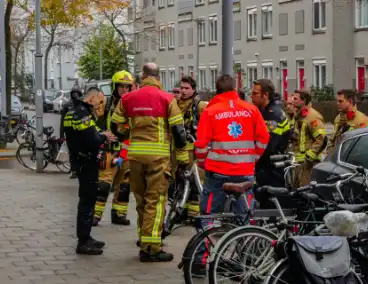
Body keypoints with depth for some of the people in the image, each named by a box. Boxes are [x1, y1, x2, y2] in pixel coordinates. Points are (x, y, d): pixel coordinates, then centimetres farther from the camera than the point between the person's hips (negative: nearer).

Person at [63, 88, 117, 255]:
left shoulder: (73, 113, 13)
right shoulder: (83, 114, -19)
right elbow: (91, 142, -27)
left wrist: (101, 136, 4)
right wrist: (103, 137, -8)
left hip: (80, 160, 11)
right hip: (87, 161, -11)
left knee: (87, 199, 18)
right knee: (87, 200, -6)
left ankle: (85, 237, 25)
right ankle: (83, 242, -4)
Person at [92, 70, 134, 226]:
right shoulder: (107, 105, 1)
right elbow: (98, 129, 0)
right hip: (110, 150, -4)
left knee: (124, 185, 8)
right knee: (103, 183, -10)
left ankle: (119, 214, 17)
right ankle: (95, 214, -7)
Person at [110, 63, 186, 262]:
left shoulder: (128, 98, 7)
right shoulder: (166, 99, -4)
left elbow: (114, 126, 14)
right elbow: (178, 129, -5)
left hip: (135, 154, 4)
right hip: (158, 155, -4)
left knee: (141, 199, 17)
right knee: (156, 200, -2)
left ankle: (144, 238, 25)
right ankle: (151, 248, -5)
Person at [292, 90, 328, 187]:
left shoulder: (313, 116, -14)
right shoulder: (298, 115, 18)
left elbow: (322, 139, -22)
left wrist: (309, 156, -22)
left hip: (308, 162, -10)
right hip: (299, 161, 10)